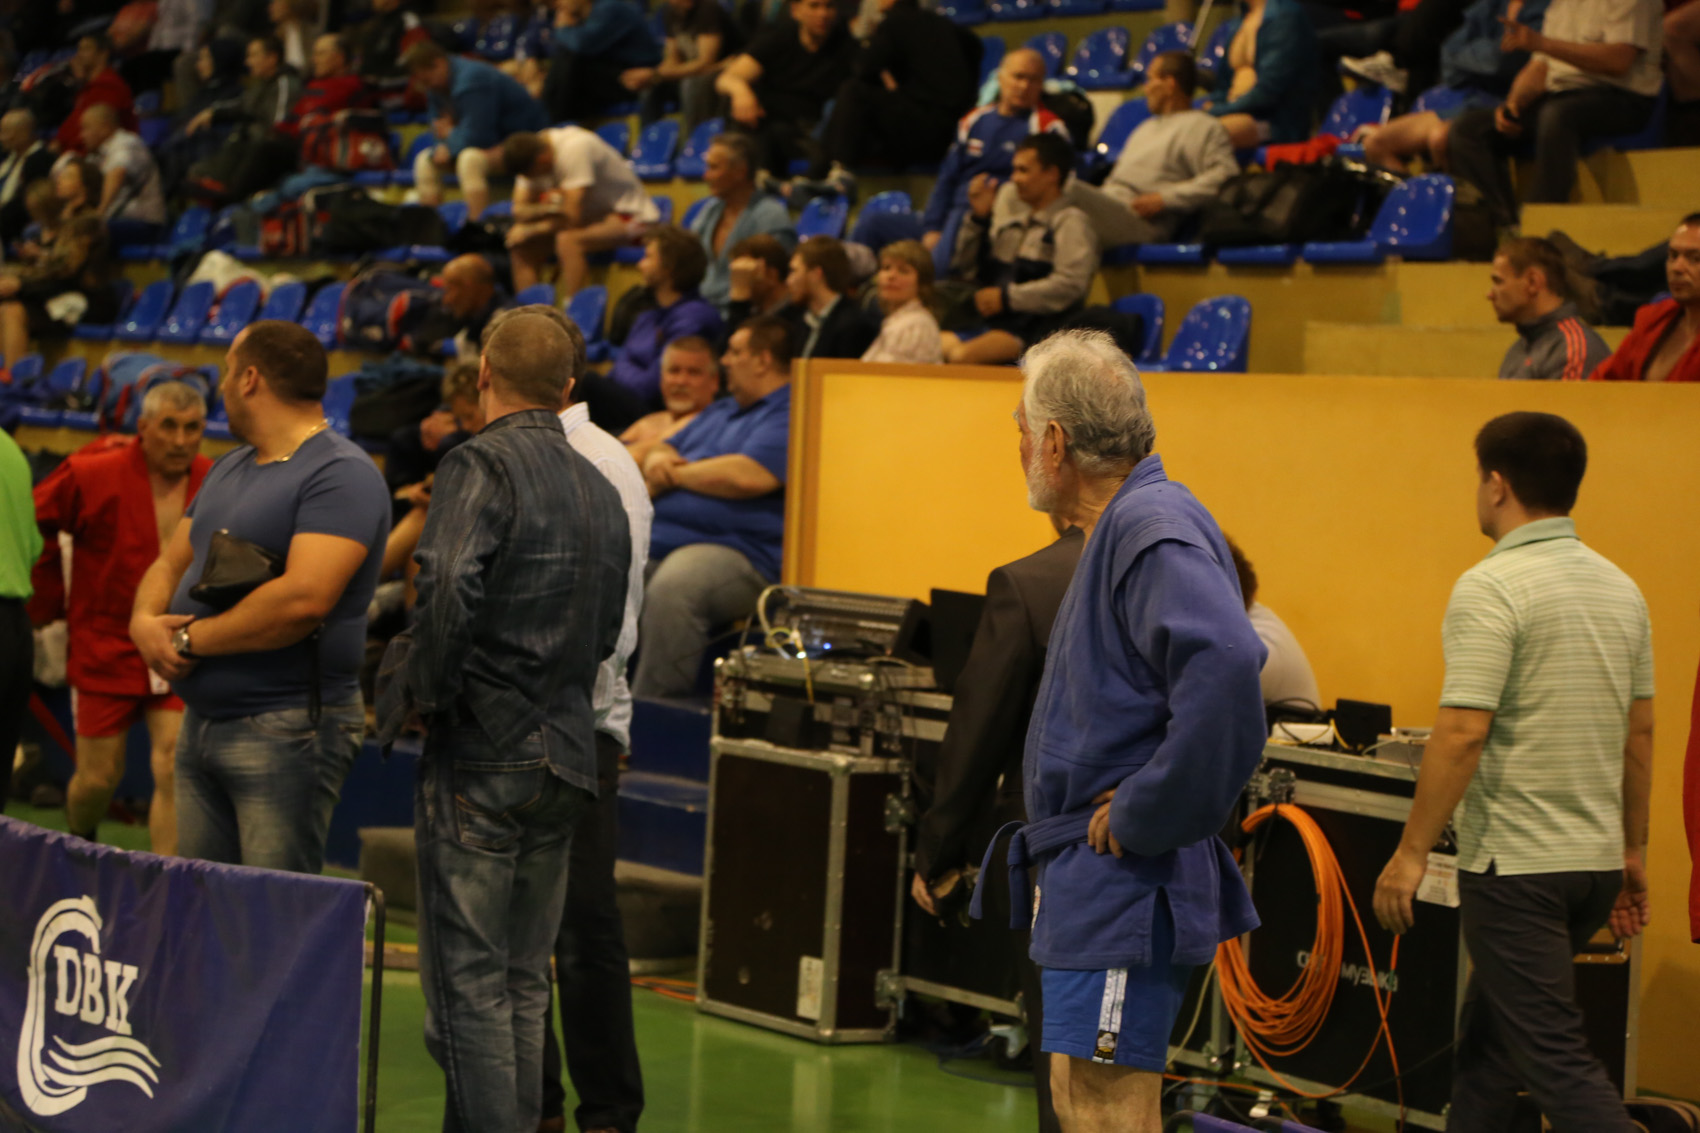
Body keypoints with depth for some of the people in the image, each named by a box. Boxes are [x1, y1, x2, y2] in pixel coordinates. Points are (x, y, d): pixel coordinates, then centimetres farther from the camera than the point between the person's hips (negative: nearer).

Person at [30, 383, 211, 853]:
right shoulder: (92, 476, -11)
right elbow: (31, 525, 4)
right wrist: (48, 600, 8)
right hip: (107, 648, -1)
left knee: (175, 770, -12)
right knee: (99, 776, 8)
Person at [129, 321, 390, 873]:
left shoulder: (341, 473, -13)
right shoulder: (228, 468, 19)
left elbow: (303, 599, -24)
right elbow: (170, 564, 21)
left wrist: (190, 639, -14)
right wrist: (145, 621, -4)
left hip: (285, 732, -9)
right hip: (201, 720, 9)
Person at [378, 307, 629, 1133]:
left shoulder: (482, 467, -10)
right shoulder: (601, 491, 13)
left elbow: (450, 592, -24)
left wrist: (425, 691, -11)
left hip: (482, 755, -7)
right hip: (568, 753, 7)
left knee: (468, 982, -3)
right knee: (523, 982, 14)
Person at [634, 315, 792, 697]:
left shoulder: (789, 416, -4)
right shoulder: (720, 411, 29)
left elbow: (746, 476, -19)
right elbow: (664, 450, 35)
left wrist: (675, 473, -2)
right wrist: (658, 459, 7)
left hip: (733, 548, -9)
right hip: (657, 540, 9)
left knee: (672, 588, -38)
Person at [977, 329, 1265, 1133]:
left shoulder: (1154, 529, -17)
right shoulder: (1119, 530, 16)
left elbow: (1222, 667, -33)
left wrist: (1142, 817, -25)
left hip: (1125, 881, -11)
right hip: (1093, 883, 11)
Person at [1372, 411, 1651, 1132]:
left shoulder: (1492, 587, -15)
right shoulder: (1621, 588, 9)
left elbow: (1462, 733, -20)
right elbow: (1641, 731, 14)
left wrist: (1412, 850, -13)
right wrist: (1633, 849, 22)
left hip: (1516, 861, -8)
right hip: (1597, 859, 8)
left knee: (1556, 1057, -7)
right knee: (1488, 1035, 18)